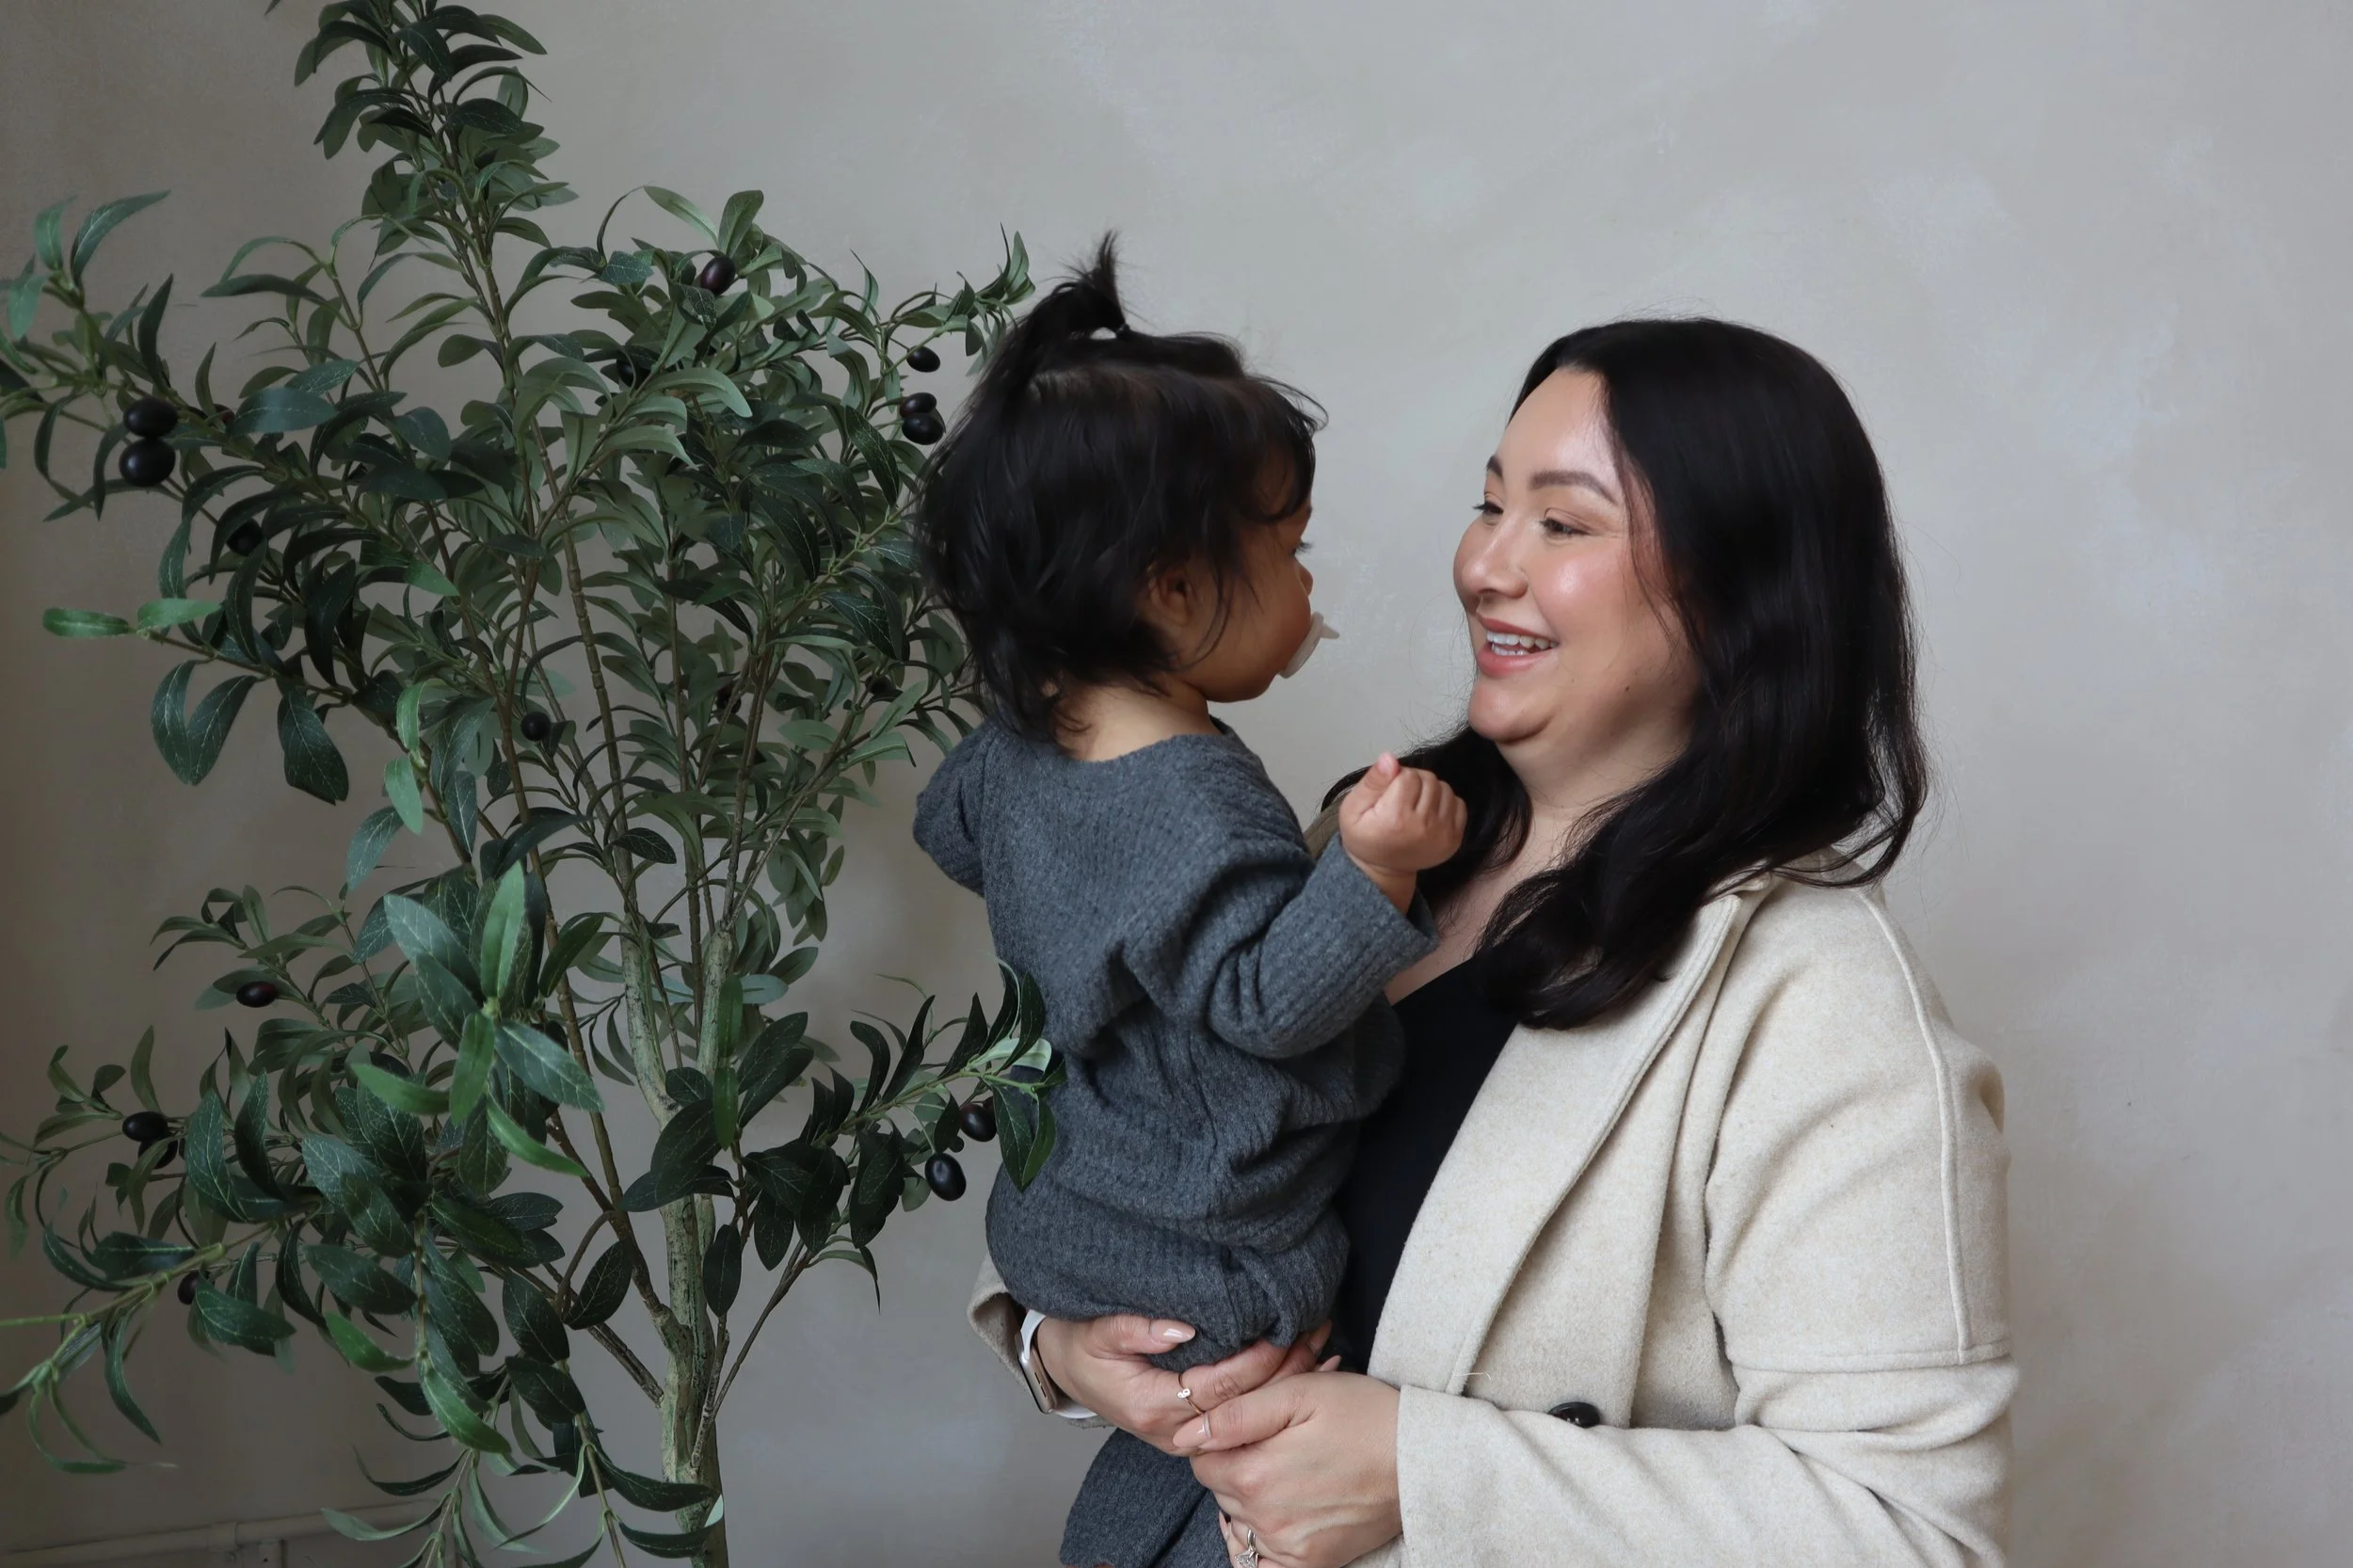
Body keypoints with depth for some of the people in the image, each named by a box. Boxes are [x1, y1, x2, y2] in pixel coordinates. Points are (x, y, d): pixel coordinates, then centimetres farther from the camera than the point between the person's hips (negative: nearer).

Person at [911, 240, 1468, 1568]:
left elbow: (953, 827, 22)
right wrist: (1371, 870, -40)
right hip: (1210, 1263, -9)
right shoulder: (1198, 806, -29)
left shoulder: (1017, 740, 0)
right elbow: (1266, 1001, -29)